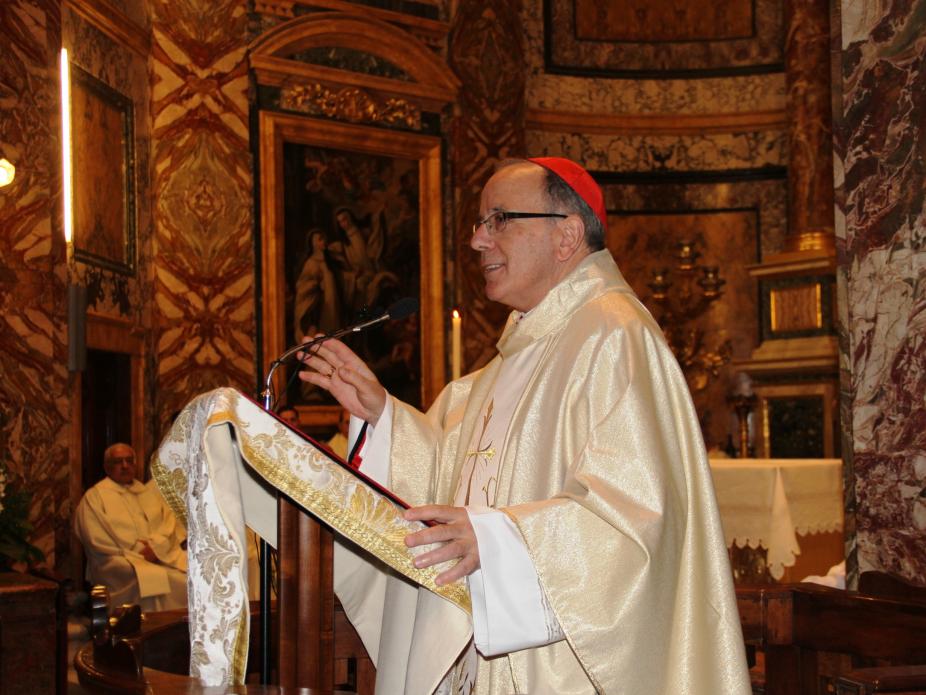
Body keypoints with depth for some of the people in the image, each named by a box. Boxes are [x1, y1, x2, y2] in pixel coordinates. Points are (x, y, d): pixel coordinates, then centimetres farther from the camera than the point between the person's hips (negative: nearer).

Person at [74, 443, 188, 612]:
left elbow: (170, 524, 12)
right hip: (120, 560, -4)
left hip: (161, 554, 4)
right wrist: (137, 552, -9)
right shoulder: (94, 497, 10)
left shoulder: (151, 492, 25)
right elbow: (97, 541, -2)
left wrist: (156, 547, -9)